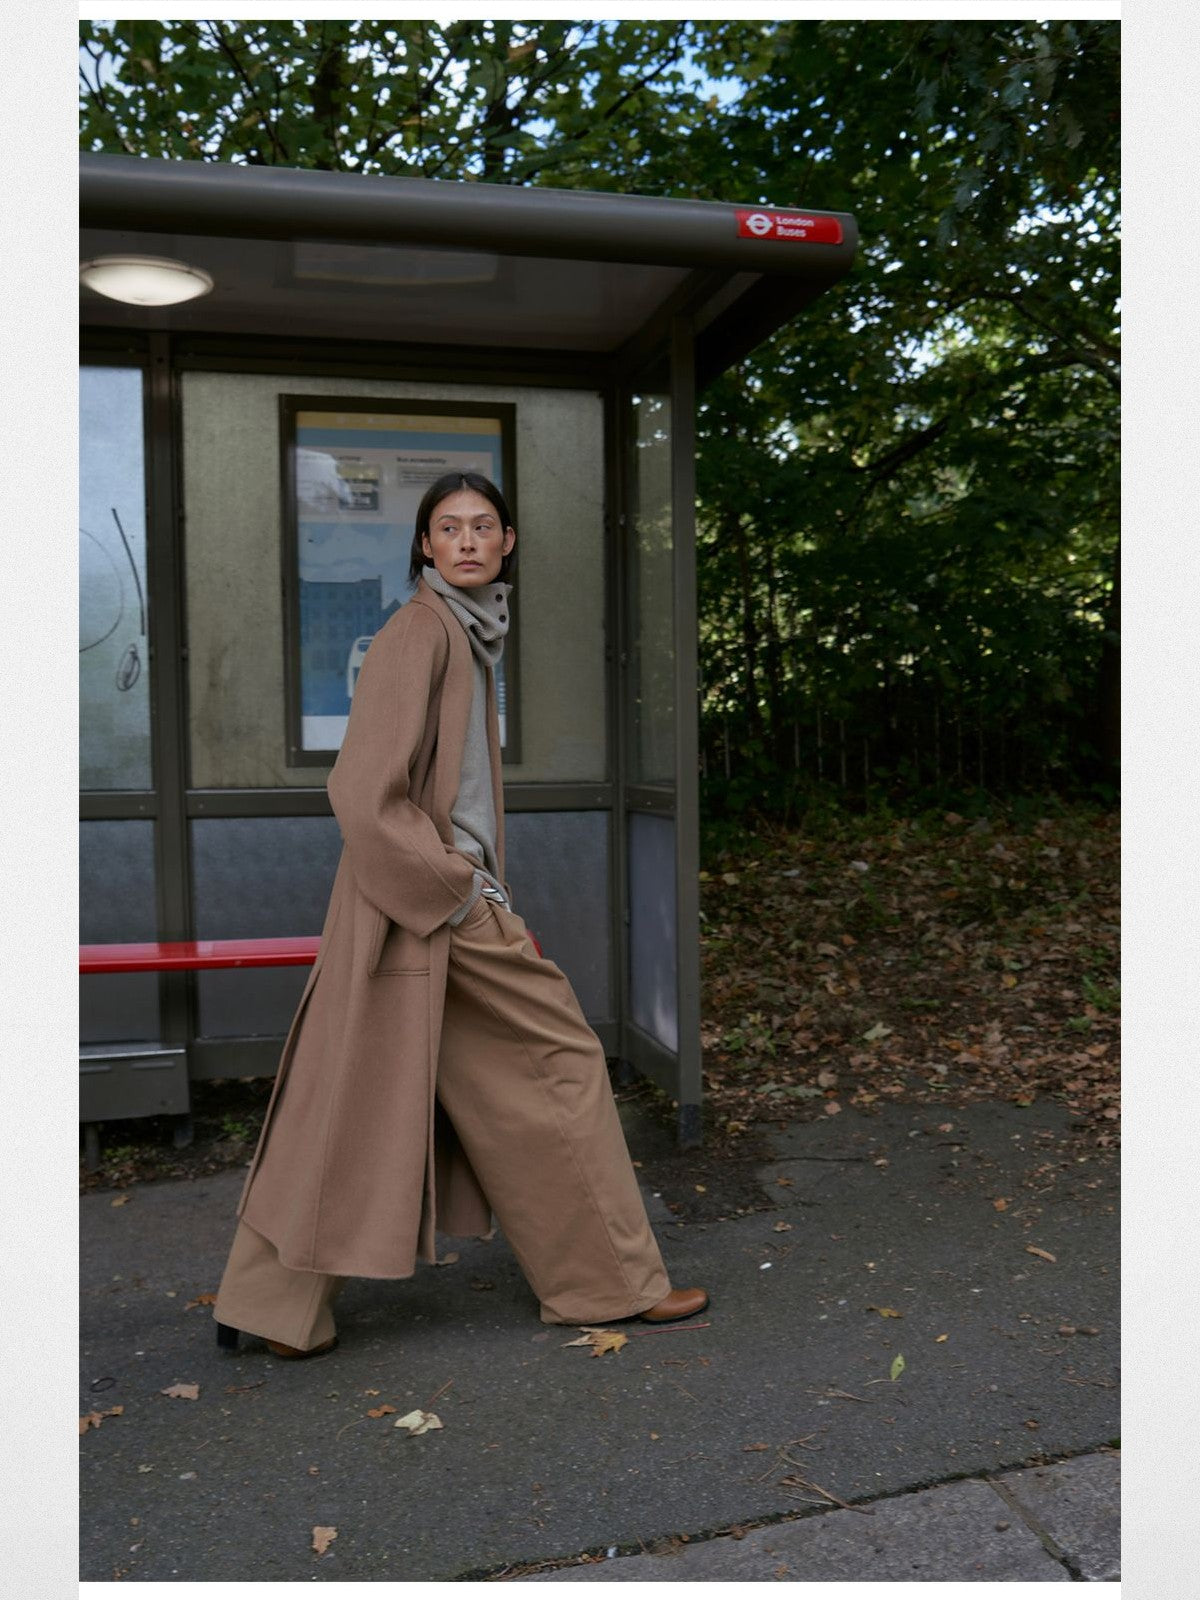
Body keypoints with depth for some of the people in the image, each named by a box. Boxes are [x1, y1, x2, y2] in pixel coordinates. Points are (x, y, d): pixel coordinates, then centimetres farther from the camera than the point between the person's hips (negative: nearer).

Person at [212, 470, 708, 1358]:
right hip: (430, 902, -9)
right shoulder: (421, 630, -14)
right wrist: (459, 888, -16)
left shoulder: (469, 630, 15)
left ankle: (278, 1304, 21)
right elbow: (369, 789, -20)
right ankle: (613, 1278, 18)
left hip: (447, 890, 9)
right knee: (559, 1058, 2)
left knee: (353, 1095, 11)